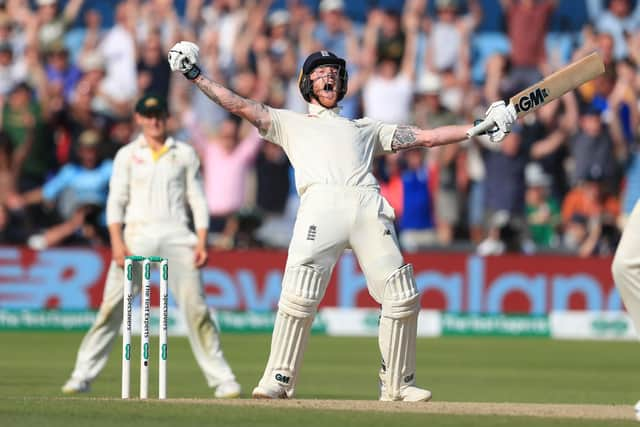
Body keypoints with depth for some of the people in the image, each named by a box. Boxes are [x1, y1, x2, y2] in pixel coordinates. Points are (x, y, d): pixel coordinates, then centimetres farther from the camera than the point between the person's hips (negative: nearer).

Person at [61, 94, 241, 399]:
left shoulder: (184, 154, 12)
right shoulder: (127, 155, 10)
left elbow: (197, 200, 11)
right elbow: (116, 201, 4)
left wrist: (201, 242, 0)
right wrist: (117, 242, -9)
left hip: (176, 235, 0)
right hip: (137, 234, 0)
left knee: (195, 307, -7)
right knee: (112, 307, -8)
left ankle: (221, 379, -3)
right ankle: (82, 376, -6)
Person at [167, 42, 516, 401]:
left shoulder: (366, 128, 35)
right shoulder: (290, 123, 31)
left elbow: (426, 138, 32)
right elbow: (240, 106, 22)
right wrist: (196, 76, 14)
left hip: (369, 207, 2)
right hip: (321, 205, -2)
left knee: (402, 296, -8)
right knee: (299, 295, -18)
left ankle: (398, 384, 3)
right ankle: (279, 380, -11)